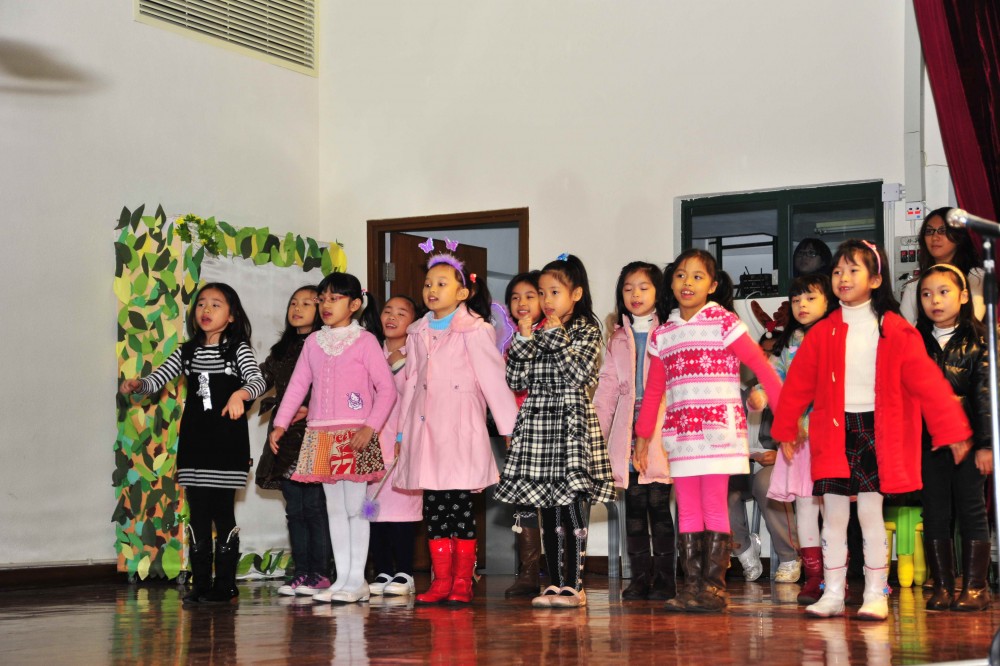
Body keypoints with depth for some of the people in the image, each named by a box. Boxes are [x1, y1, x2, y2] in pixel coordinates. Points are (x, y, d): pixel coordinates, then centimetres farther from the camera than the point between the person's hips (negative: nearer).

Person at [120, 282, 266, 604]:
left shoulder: (237, 349, -2)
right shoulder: (187, 352, 11)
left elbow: (258, 381, -18)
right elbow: (156, 380, 8)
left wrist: (240, 394, -39)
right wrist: (137, 384, -14)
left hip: (227, 441, -4)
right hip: (194, 441, 4)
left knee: (223, 511, -2)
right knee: (198, 513, 6)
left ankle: (225, 583, 5)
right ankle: (201, 584, 11)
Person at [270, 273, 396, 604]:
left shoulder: (365, 340, -4)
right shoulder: (313, 342, 11)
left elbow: (387, 388, -7)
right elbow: (298, 384, 12)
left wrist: (370, 427, -16)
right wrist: (280, 424, 4)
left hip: (355, 435, -5)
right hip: (320, 435, 5)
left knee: (355, 507, -3)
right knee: (334, 508, 9)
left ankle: (356, 580, 3)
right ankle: (341, 579, 14)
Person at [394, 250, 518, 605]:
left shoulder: (474, 330, -4)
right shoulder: (418, 333, 15)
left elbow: (494, 379, -6)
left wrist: (511, 427, -8)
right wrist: (402, 431, 19)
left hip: (460, 428, -6)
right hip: (426, 429, 6)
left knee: (460, 503, -4)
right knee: (433, 506, 5)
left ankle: (462, 581, 4)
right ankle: (441, 580, 10)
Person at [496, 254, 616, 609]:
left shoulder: (586, 330, 0)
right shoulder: (537, 332, 13)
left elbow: (580, 373, -15)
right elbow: (516, 380, 7)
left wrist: (556, 336, -12)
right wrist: (524, 339, -3)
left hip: (571, 422, -5)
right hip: (537, 422, 5)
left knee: (572, 506, -7)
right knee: (549, 511, 8)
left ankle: (573, 585, -3)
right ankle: (555, 583, 13)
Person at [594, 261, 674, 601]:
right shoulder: (617, 339, 16)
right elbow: (607, 387, 14)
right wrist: (595, 429, 6)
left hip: (660, 433, -4)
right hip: (627, 434, 4)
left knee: (659, 505, -5)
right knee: (634, 507, 4)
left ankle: (664, 578, 2)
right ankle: (640, 577, 9)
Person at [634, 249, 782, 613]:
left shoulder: (724, 323, -2)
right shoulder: (663, 334, 13)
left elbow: (761, 366, -6)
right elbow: (653, 389, 18)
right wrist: (642, 437, 18)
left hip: (719, 430, -5)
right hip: (681, 433, 5)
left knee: (714, 506, -6)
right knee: (687, 509, 4)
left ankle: (714, 585, -3)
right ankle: (691, 584, 7)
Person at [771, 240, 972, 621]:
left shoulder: (895, 331, -3)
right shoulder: (823, 333, 4)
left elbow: (926, 381, -5)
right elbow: (798, 384, 9)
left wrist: (952, 429, -6)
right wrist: (785, 430, 11)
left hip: (875, 432, -3)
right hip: (834, 432, 3)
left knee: (870, 512, -3)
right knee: (833, 516, 6)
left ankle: (875, 595, 7)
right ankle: (832, 594, 14)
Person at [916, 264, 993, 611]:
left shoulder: (976, 342, -2)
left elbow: (985, 396, -5)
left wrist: (986, 443, -10)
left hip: (968, 439, -3)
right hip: (929, 441, 3)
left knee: (971, 510, 2)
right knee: (935, 513, 5)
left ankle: (975, 586, 6)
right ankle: (942, 586, 12)